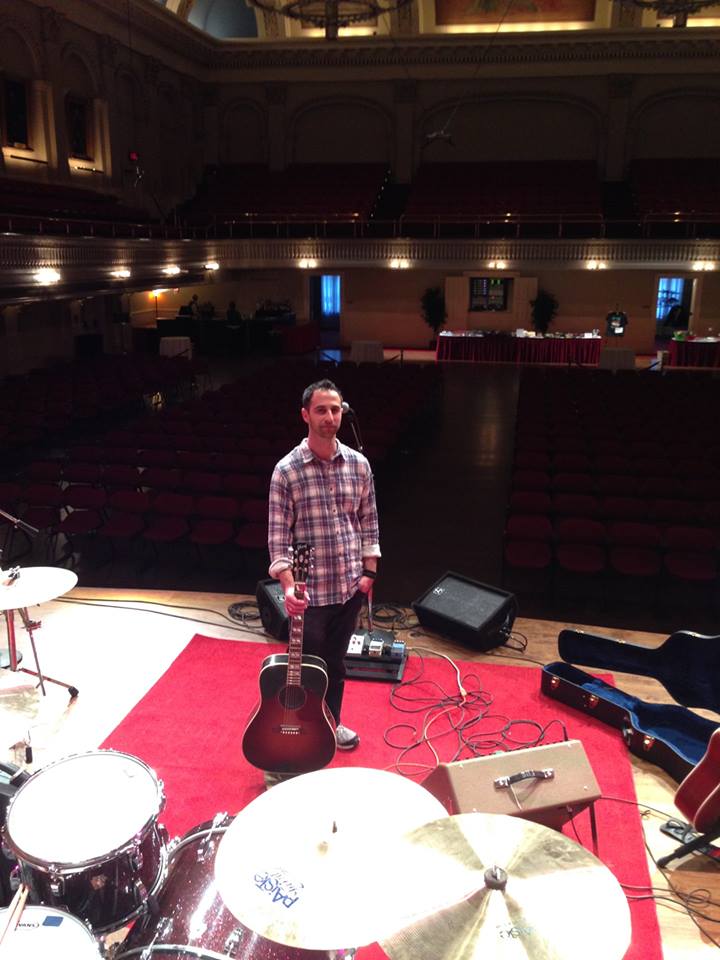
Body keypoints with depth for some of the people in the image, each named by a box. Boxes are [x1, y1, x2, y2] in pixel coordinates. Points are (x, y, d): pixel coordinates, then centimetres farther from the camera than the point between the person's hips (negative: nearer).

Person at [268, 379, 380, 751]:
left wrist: (369, 570, 4)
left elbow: (368, 521, 9)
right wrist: (288, 586, -22)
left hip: (350, 586, 4)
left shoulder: (358, 464, 0)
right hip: (311, 590, -4)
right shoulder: (287, 470, -12)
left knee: (336, 661, 20)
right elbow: (278, 535, -13)